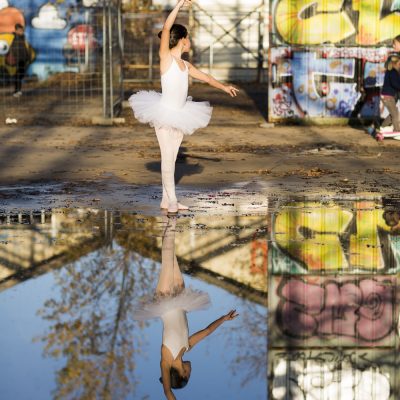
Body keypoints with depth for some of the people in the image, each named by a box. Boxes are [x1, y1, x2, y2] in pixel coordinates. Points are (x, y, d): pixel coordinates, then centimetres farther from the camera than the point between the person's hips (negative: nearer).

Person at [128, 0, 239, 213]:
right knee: (167, 157, -7)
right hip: (164, 114, -7)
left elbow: (205, 77, 28)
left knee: (172, 157, 8)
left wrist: (224, 87, 25)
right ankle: (171, 199, -2)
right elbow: (166, 28, -20)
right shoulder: (166, 57, -8)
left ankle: (167, 199, 13)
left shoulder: (186, 65, 11)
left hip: (180, 115, 7)